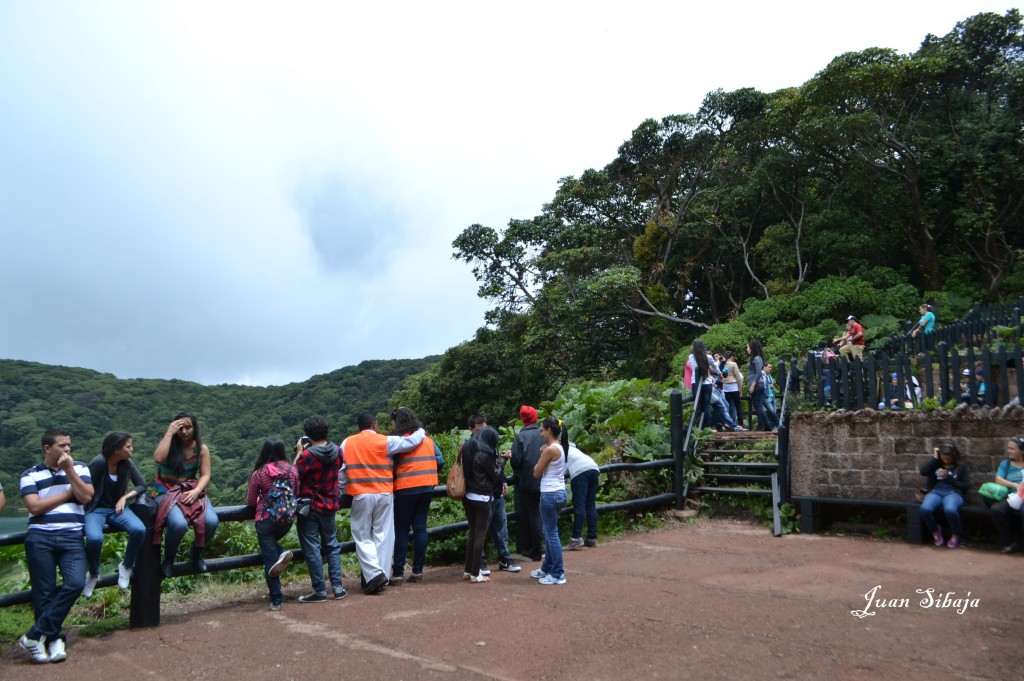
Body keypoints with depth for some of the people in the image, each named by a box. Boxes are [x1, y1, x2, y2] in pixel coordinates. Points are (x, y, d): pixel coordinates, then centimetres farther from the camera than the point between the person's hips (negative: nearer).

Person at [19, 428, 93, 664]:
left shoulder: (79, 468, 13)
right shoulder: (30, 475, 8)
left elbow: (86, 497, -1)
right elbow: (35, 507, -4)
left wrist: (69, 470, -4)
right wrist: (69, 492, 0)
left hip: (71, 537, 1)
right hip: (39, 537, -1)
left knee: (75, 583, -17)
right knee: (44, 592, -3)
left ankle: (35, 635, -7)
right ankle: (54, 639, 10)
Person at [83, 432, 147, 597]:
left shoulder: (127, 463, -3)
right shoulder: (99, 463, -19)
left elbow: (142, 485, 4)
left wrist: (125, 497, -11)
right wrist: (83, 514, -12)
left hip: (116, 508, 4)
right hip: (96, 509, -4)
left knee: (139, 530, -26)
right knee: (94, 538, -35)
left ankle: (126, 566, 0)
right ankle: (93, 574, -3)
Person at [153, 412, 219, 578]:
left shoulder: (202, 449, 2)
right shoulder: (169, 444, -4)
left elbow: (205, 475, 0)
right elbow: (158, 458, -27)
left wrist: (196, 491, -19)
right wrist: (169, 432, -23)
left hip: (192, 490, 3)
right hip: (167, 491, -2)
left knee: (211, 522, -25)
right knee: (179, 524, -33)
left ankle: (196, 553, 8)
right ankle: (168, 559, -1)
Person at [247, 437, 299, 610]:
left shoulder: (259, 473, -10)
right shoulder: (293, 470, -2)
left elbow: (250, 502, 0)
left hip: (266, 521, -3)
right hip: (287, 520, 3)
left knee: (270, 560, 7)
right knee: (271, 542, 30)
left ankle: (277, 600, 9)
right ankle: (281, 554, -1)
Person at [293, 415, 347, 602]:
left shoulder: (307, 455, -21)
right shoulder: (337, 452, -3)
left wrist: (299, 452, -7)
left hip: (309, 507, -5)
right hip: (330, 505, 5)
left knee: (312, 549, 5)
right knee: (332, 545, 15)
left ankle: (320, 590, 8)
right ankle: (338, 587, 14)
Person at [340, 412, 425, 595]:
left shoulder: (347, 443, 5)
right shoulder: (386, 441, -3)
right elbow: (412, 441, -4)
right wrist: (421, 431, 16)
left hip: (360, 495, 1)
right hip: (384, 495, 0)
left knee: (363, 537, 7)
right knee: (383, 536, 8)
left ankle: (374, 574, -8)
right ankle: (380, 576, 10)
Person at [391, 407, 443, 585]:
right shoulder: (427, 440, 9)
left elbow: (391, 467, -11)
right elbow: (440, 462, 9)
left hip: (406, 489, -5)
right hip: (427, 488, 5)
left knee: (401, 531, 2)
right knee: (420, 528, 9)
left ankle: (398, 573, 3)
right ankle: (418, 571, 11)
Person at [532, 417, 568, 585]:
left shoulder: (550, 449, -18)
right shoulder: (560, 447, 10)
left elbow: (536, 473, -9)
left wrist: (541, 455, 1)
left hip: (550, 494, -10)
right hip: (559, 493, 10)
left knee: (552, 534, -1)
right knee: (549, 533, 18)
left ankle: (558, 574, 5)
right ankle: (547, 569, 28)